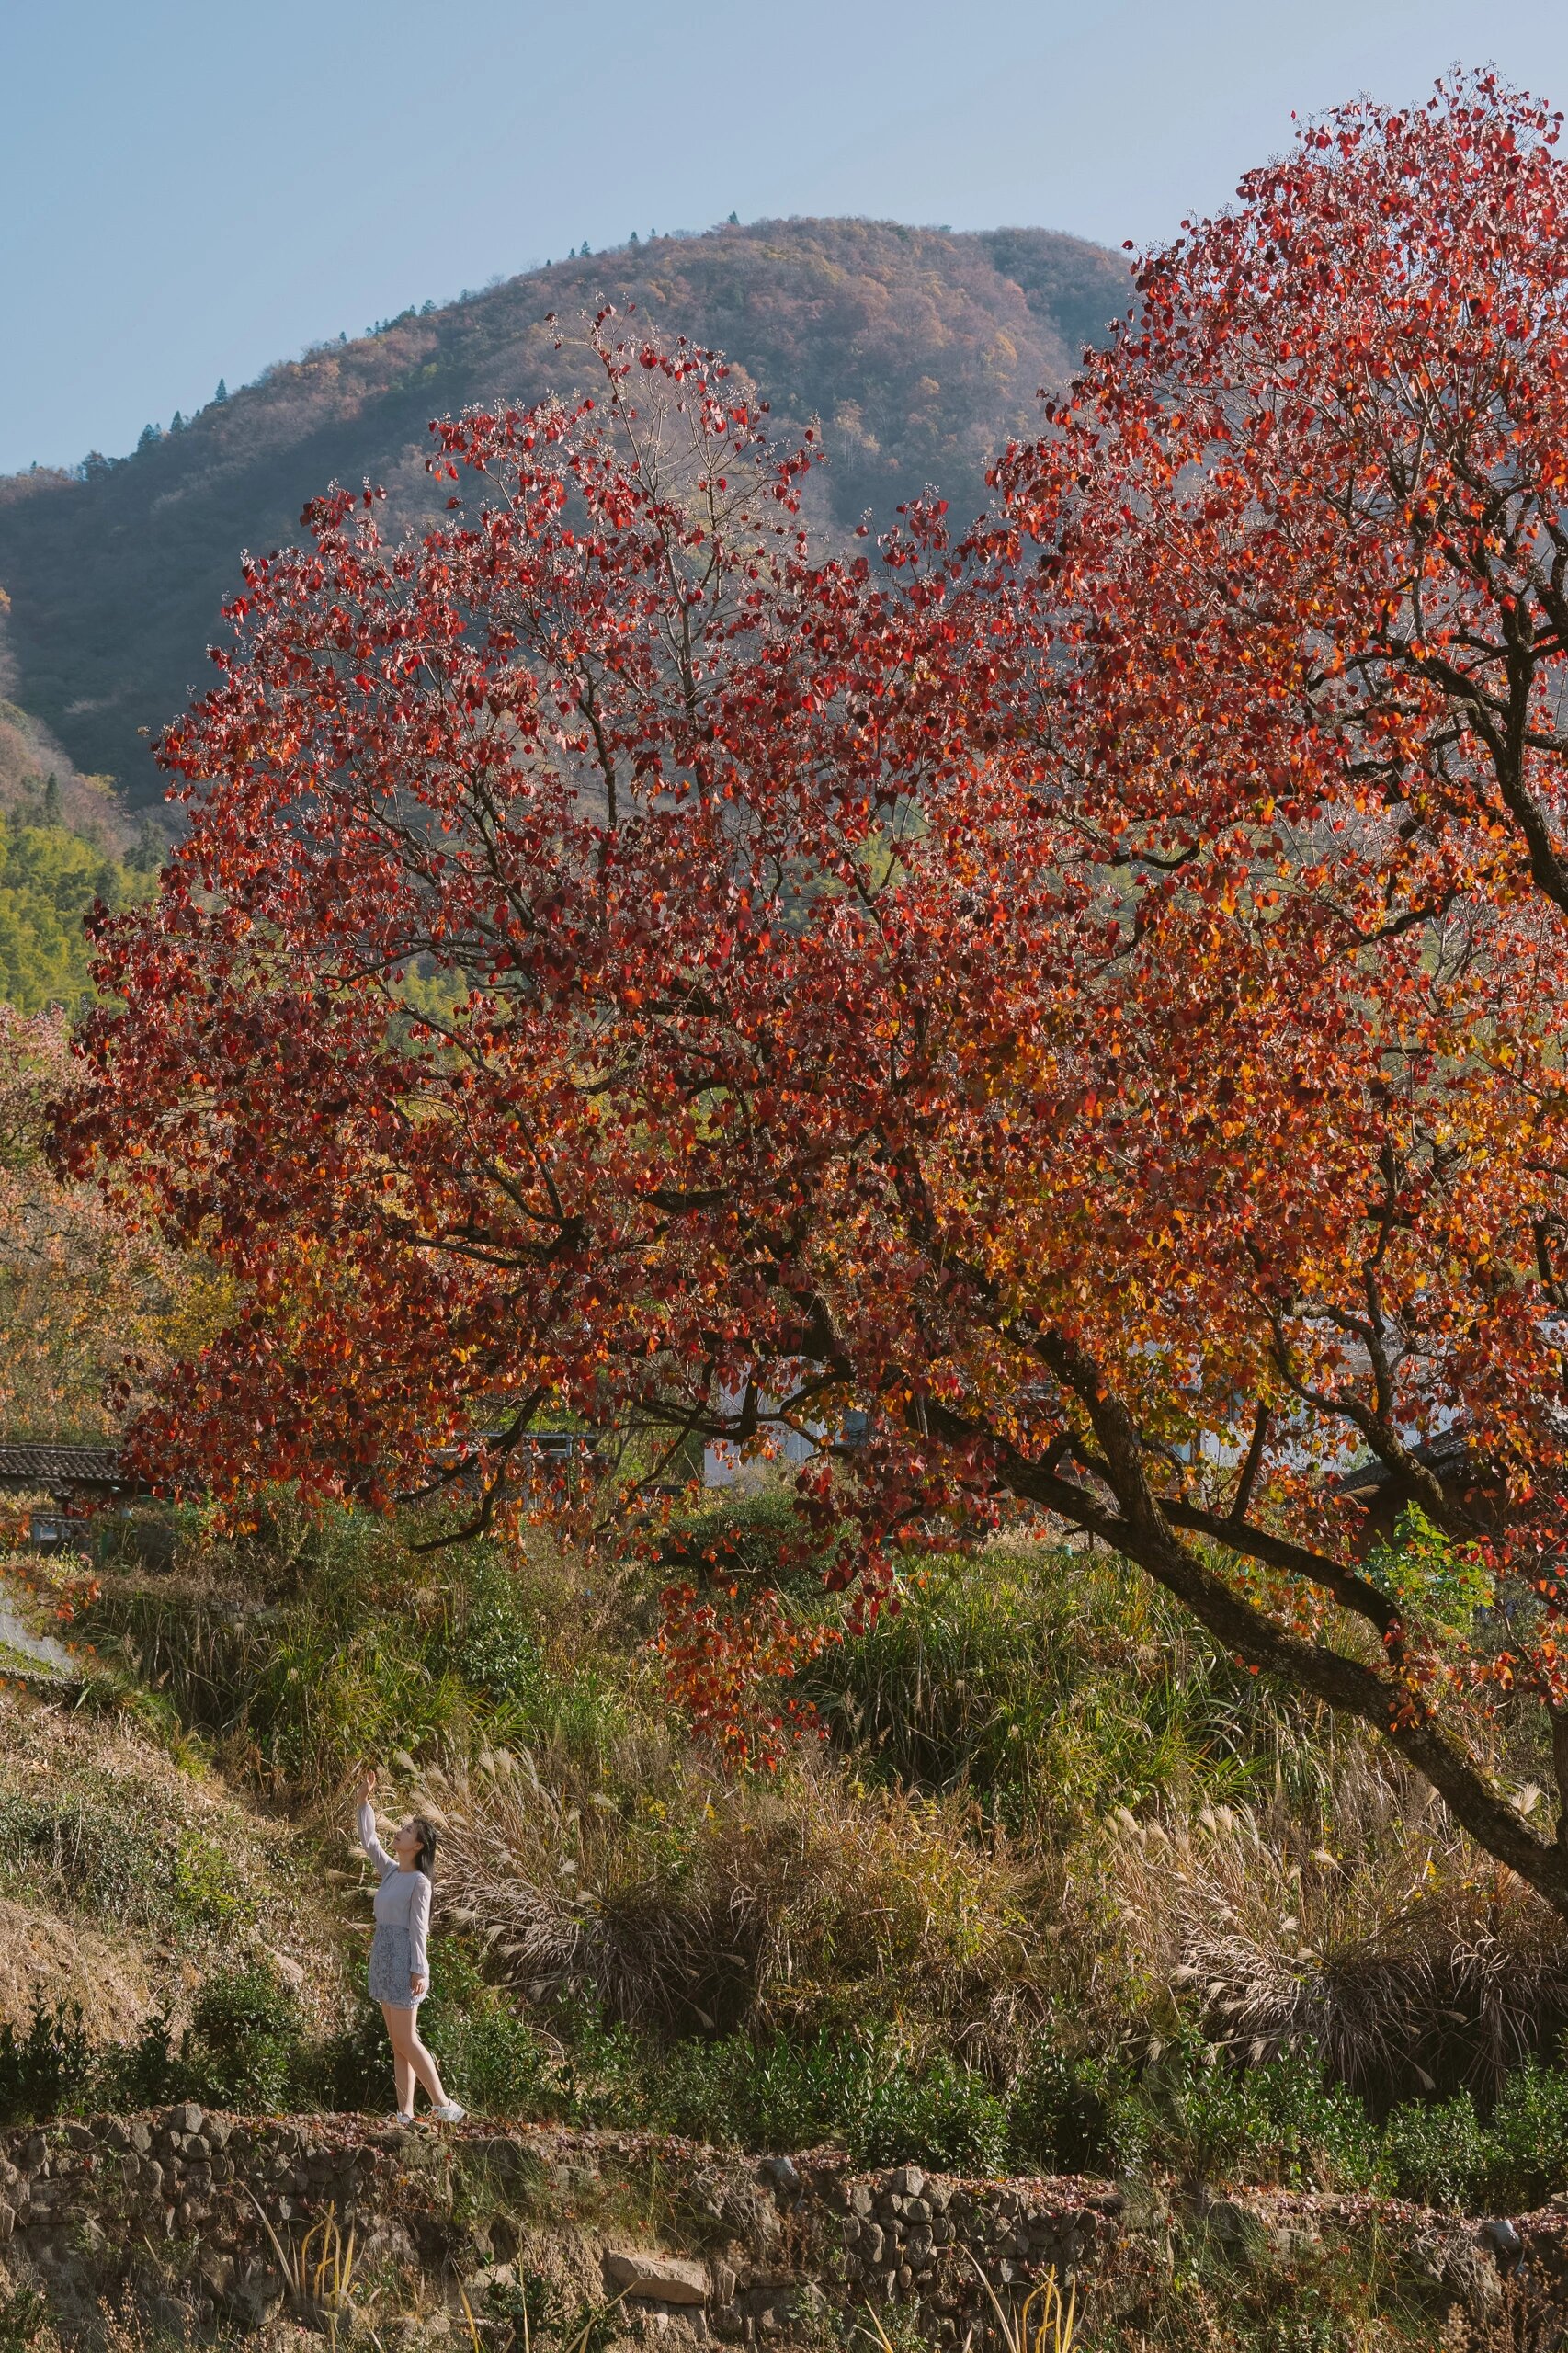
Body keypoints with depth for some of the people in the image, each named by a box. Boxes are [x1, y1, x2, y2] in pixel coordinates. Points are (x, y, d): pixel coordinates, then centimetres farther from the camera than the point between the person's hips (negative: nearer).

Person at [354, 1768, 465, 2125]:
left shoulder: (419, 1881, -10)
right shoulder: (391, 1870, 11)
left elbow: (418, 1928, -14)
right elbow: (368, 1840, 15)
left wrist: (418, 1971, -18)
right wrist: (364, 1801, 7)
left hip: (404, 1962, -8)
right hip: (383, 1959, 8)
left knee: (406, 2040, -8)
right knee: (398, 2043, 6)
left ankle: (441, 2103, -2)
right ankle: (406, 2113, 5)